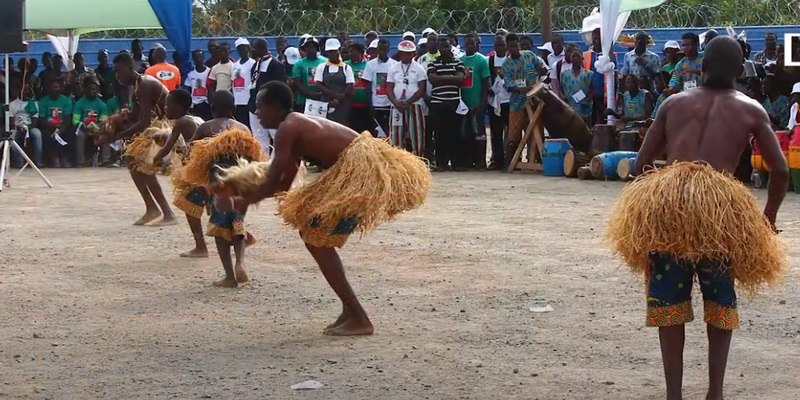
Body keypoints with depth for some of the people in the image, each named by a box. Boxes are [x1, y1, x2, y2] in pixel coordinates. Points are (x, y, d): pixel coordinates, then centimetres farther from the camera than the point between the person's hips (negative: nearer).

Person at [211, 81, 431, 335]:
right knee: (313, 235, 16)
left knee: (317, 240, -5)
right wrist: (245, 189, 19)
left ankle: (358, 319, -7)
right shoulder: (298, 125, 20)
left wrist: (239, 204, 0)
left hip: (361, 172, -10)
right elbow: (284, 184, 23)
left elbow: (273, 183, -11)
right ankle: (350, 310, 18)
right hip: (359, 170, 10)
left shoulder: (287, 129, -10)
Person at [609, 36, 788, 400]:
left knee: (669, 302, 11)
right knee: (720, 302, 17)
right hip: (720, 210, -1)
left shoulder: (673, 103, 19)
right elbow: (780, 171, 11)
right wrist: (767, 220, 23)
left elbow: (642, 163, 16)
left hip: (664, 203, 1)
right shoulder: (751, 110, 15)